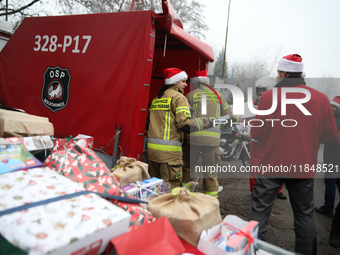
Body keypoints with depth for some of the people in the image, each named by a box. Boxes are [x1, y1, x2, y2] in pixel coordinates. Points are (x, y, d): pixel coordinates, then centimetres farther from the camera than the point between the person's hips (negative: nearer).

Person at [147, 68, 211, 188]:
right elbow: (184, 124, -16)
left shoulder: (156, 99, 19)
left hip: (152, 148, 8)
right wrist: (205, 122, -4)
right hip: (169, 150, -8)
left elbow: (148, 123, 20)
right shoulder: (178, 97, -5)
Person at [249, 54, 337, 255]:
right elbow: (329, 136, 3)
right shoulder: (321, 98, -2)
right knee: (305, 216, 17)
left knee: (260, 214, 9)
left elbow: (256, 134, -5)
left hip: (270, 165, -2)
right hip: (303, 168, 2)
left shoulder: (268, 96, -8)